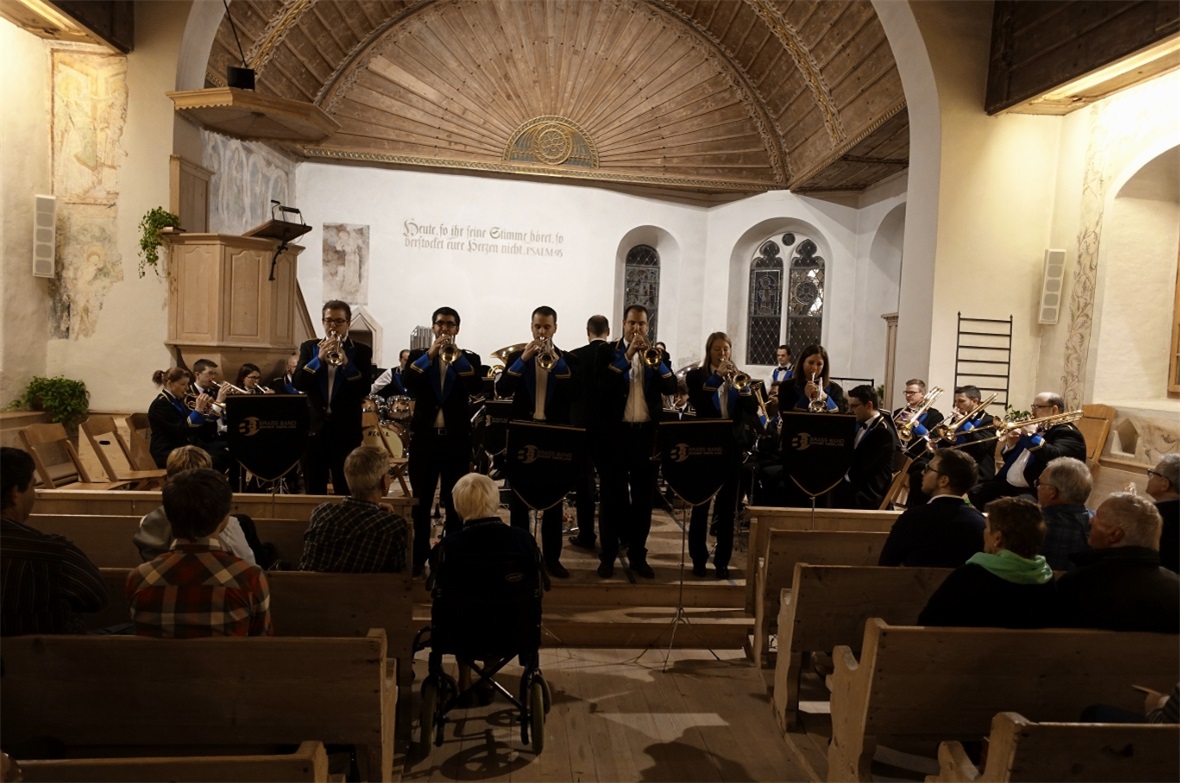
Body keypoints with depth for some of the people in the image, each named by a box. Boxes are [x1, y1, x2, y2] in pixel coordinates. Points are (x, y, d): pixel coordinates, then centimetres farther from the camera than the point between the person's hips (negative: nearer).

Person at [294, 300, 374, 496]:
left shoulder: (361, 351, 1)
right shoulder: (309, 347, 8)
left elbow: (364, 390, -10)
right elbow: (298, 383, -4)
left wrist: (345, 362, -21)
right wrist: (319, 358, -16)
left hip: (346, 429, -2)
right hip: (314, 426, 3)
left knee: (346, 491, -1)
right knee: (314, 490, 10)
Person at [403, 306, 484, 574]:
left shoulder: (469, 358, 6)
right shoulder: (418, 356, 8)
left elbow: (477, 388, -12)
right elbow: (408, 384, -11)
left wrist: (457, 356, -18)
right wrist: (430, 354, -17)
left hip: (457, 437, 0)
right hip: (424, 436, 1)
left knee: (455, 502, 5)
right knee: (421, 501, 6)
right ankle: (419, 556, 15)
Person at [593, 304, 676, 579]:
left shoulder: (656, 353, 10)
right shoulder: (608, 351, 1)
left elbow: (671, 388, -3)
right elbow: (601, 385, -15)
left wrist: (654, 359, -16)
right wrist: (626, 357, -20)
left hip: (647, 434, 3)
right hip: (616, 433, -2)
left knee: (643, 497, 8)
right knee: (612, 495, 4)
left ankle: (638, 555, 18)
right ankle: (608, 556, 13)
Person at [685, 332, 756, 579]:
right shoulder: (697, 375, 1)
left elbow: (753, 410, -3)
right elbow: (698, 403, -18)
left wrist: (740, 383, -17)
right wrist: (716, 377, -21)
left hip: (732, 446, 3)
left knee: (727, 506, 6)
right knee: (701, 505, 4)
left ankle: (722, 560, 15)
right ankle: (699, 560, 13)